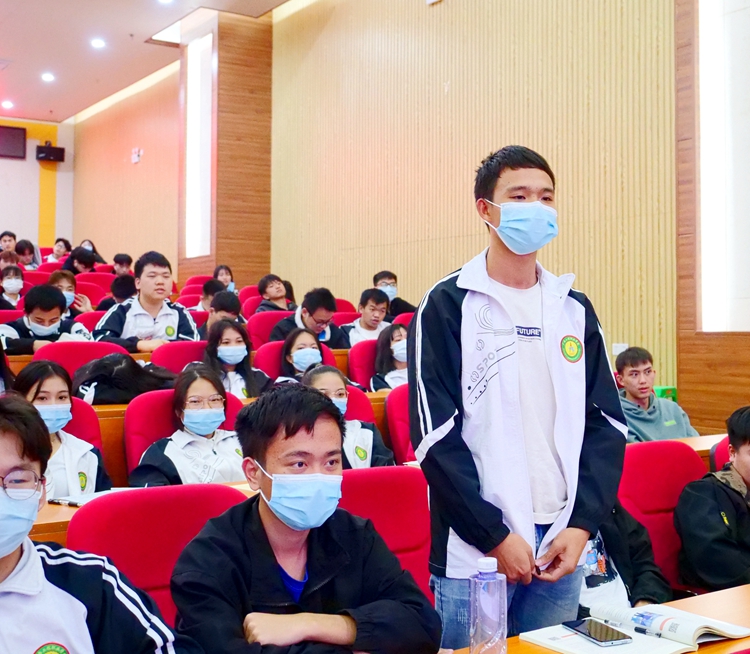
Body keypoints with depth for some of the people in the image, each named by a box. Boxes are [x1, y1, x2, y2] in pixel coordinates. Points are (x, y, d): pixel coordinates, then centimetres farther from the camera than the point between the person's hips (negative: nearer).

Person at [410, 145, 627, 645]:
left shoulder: (575, 309, 9)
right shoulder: (448, 306, -6)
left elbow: (607, 422, 7)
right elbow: (436, 432, -11)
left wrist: (582, 524, -4)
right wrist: (495, 535, -12)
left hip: (562, 545, 4)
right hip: (476, 547, -4)